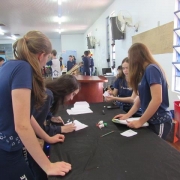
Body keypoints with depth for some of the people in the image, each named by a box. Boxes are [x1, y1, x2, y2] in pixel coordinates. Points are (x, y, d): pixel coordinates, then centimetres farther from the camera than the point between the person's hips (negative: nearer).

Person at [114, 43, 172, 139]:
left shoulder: (151, 69, -18)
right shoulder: (145, 72, 10)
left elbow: (157, 100, -25)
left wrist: (140, 121, -18)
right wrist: (127, 115, 5)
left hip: (159, 122, -8)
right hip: (151, 120, 8)